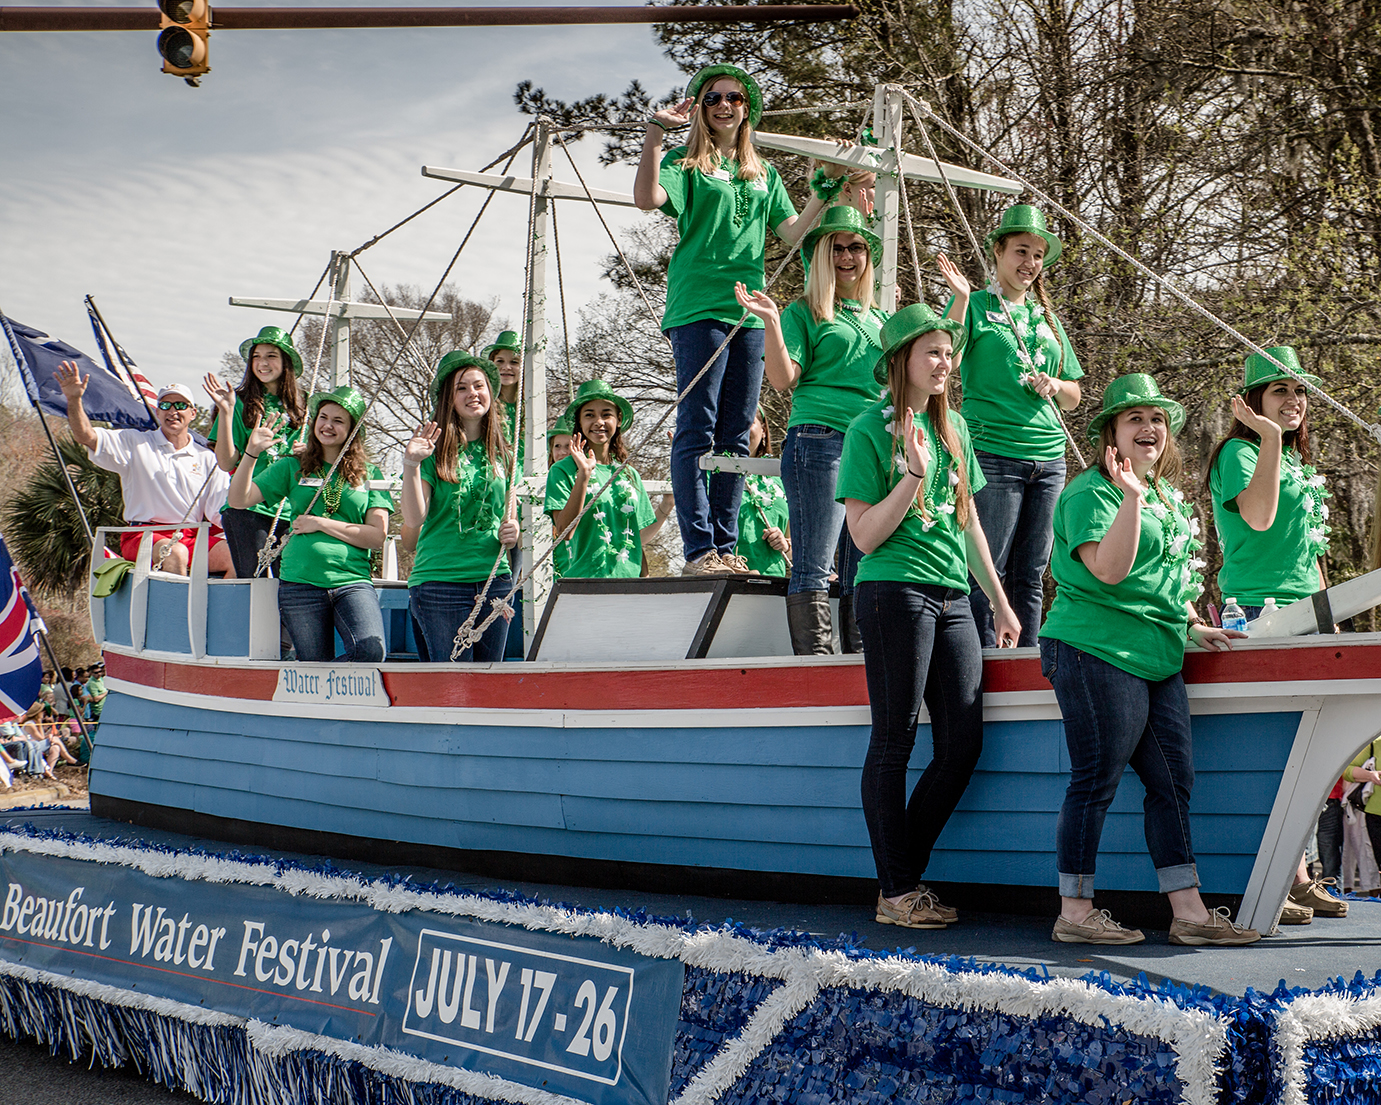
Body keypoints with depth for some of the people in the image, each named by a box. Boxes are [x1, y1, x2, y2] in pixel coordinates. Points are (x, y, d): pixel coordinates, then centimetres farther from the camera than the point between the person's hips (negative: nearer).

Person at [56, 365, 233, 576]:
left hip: (193, 538, 3)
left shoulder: (208, 459, 18)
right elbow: (85, 436, 0)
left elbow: (222, 511, 10)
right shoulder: (135, 444, 12)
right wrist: (74, 400, -17)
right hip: (143, 535, -3)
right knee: (175, 553, -38)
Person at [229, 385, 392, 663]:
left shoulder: (369, 474, 10)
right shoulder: (293, 468, 13)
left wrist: (321, 523, -4)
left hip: (353, 581, -1)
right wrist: (252, 452, -6)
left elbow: (377, 536, 1)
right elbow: (239, 500, 6)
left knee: (371, 650, -26)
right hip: (301, 584, 1)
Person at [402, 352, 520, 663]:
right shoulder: (435, 449, -2)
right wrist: (411, 463, -23)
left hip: (495, 580, 5)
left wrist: (512, 532, 1)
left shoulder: (500, 453, 12)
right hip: (441, 581, -5)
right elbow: (413, 518, -12)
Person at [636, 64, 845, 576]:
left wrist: (825, 187, 8)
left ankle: (726, 546, 10)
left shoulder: (763, 174, 22)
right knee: (697, 432, -9)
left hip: (749, 310, 6)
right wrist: (657, 130, -16)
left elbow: (792, 233, 15)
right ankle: (700, 549, -9)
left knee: (736, 437, 6)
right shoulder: (686, 163, 5)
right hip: (698, 307, -5)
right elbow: (648, 197, -14)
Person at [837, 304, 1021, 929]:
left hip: (952, 597, 7)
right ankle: (895, 894, 6)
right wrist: (914, 475, -17)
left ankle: (908, 873, 15)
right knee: (894, 742, -2)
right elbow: (864, 535, -7)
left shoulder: (953, 426, 17)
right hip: (894, 592, -7)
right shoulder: (870, 429, -3)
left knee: (963, 745, 2)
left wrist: (1000, 602, 22)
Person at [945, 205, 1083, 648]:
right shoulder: (974, 305, 4)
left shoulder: (1046, 317, 19)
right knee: (987, 571, -7)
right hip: (993, 452, -5)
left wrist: (1054, 386, 1)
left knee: (1030, 576, 7)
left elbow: (1074, 395, 23)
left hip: (1048, 457, 5)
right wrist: (961, 299, -17)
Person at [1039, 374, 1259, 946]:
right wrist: (1131, 497, -26)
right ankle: (1075, 913, 2)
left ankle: (1189, 911, 11)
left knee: (1173, 780, 7)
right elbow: (1109, 570, -21)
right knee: (1096, 781, -5)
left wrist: (1193, 627, 23)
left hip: (1157, 660, 9)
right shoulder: (1090, 492, -8)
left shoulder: (1168, 496, 20)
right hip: (1098, 650, -9)